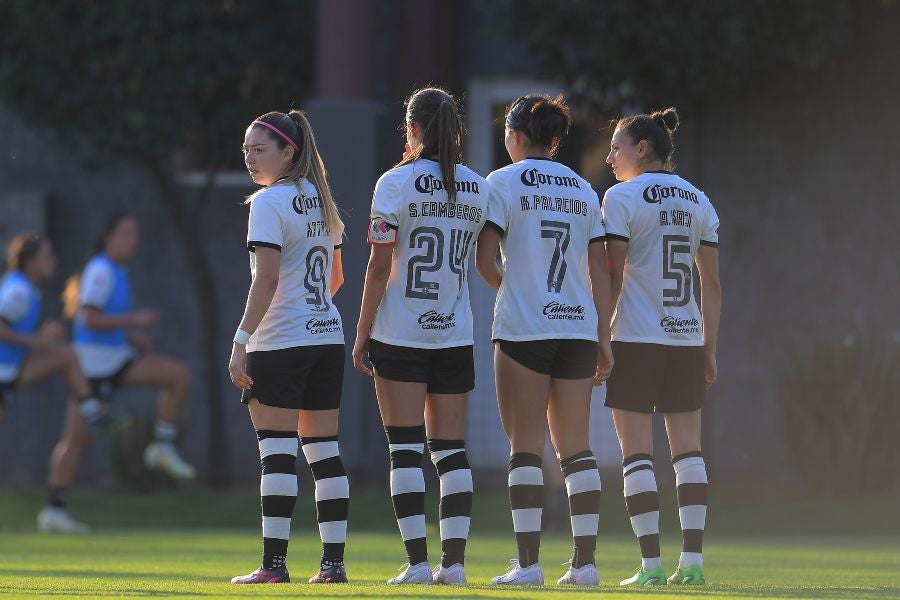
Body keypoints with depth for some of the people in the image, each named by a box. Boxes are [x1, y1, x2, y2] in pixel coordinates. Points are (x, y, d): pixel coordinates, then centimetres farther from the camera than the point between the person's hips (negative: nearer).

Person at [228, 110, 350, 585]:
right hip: (328, 335, 7)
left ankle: (274, 563, -10)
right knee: (324, 450, 7)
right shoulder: (322, 202, 13)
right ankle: (333, 561, 5)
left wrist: (241, 340, -18)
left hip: (281, 343, -7)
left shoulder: (269, 202, -10)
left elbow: (266, 279, -18)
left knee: (277, 453, -7)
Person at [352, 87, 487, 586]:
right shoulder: (477, 187, 6)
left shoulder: (396, 183, -8)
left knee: (405, 449, -2)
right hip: (455, 334, 4)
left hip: (400, 333, -4)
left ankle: (417, 561, -7)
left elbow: (380, 265, -10)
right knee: (451, 450, 6)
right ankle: (454, 560, -1)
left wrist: (362, 330, -2)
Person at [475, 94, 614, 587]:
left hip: (523, 328, -4)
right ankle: (585, 561, 4)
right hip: (577, 326, 4)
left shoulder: (504, 182, -2)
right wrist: (603, 339, 13)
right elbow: (599, 271, 10)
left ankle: (527, 563, -8)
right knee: (575, 448, 8)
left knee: (525, 447, -2)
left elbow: (484, 258, -9)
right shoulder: (583, 190, 12)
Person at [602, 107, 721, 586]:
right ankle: (692, 560, 0)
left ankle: (651, 564, -8)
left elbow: (610, 277, -10)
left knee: (636, 453, -2)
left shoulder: (622, 197, -6)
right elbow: (712, 283, 10)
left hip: (635, 339, -5)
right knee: (687, 449, 8)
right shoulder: (698, 201, 11)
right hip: (686, 338, 5)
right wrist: (709, 347, 14)